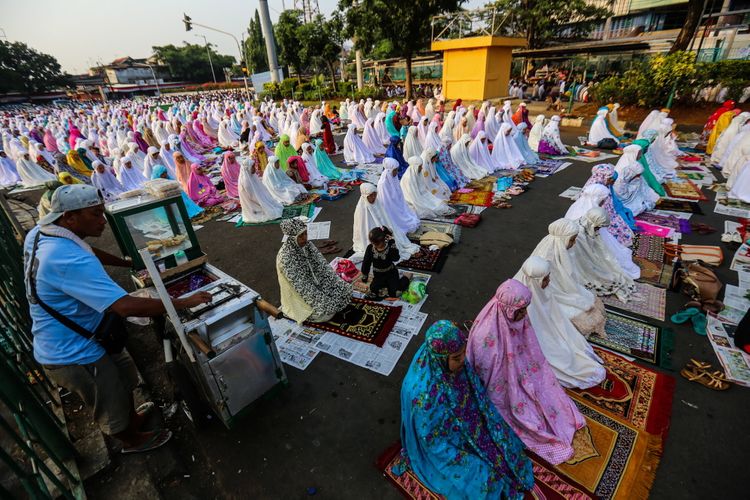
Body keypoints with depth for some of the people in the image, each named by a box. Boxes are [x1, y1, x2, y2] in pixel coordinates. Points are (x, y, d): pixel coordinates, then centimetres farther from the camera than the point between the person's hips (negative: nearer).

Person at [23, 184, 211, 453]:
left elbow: (88, 251, 15)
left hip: (82, 337, 9)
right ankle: (132, 440, 44)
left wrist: (130, 263, 8)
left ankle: (133, 418, 54)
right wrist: (184, 302, -35)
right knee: (111, 405, 18)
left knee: (124, 376, 29)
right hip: (73, 354, -9)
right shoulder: (70, 260, -37)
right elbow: (126, 306, -42)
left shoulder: (40, 233, -6)